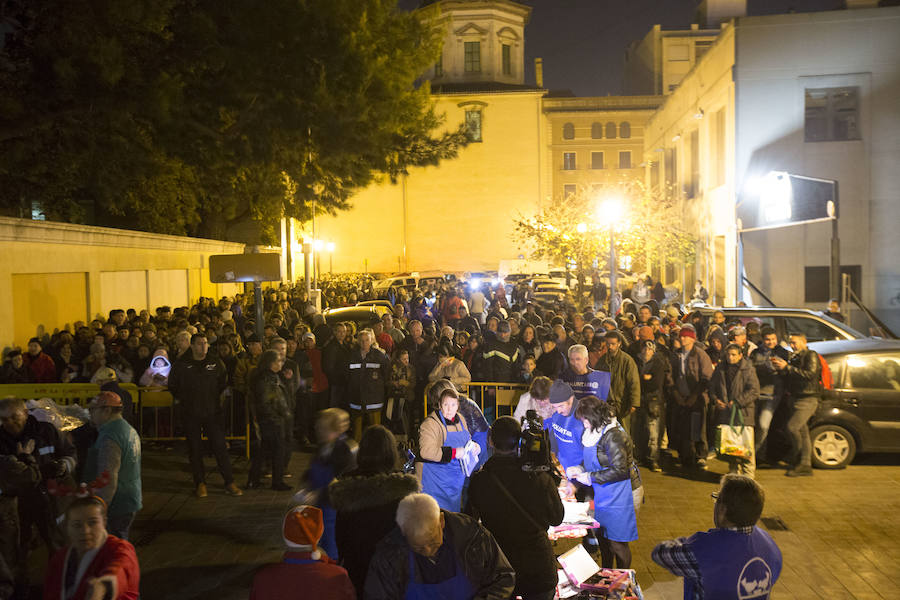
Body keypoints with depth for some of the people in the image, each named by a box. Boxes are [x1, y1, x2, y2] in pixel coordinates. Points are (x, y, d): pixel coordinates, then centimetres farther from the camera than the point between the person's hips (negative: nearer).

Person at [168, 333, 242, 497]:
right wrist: (181, 399, 7)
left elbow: (223, 383, 19)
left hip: (213, 411, 0)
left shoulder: (216, 363, 4)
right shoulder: (181, 364, 2)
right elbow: (172, 385, 14)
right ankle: (200, 484, 15)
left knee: (220, 446, -2)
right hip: (191, 414, 0)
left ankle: (229, 483, 3)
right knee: (195, 449, 5)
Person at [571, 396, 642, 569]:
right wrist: (579, 469, 1)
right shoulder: (593, 433, 5)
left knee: (617, 543, 2)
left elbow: (619, 470, -26)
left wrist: (590, 477, -19)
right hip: (603, 495, 9)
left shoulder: (613, 435, -24)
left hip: (620, 497, -9)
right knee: (603, 538, 20)